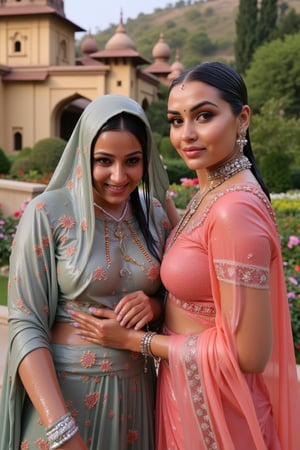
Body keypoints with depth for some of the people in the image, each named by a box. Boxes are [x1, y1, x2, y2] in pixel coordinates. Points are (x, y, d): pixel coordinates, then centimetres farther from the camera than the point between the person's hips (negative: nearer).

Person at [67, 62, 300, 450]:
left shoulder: (236, 211, -28)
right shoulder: (211, 192, 1)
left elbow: (247, 354, -25)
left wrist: (133, 340, -16)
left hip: (212, 407, -8)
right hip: (188, 392, 8)